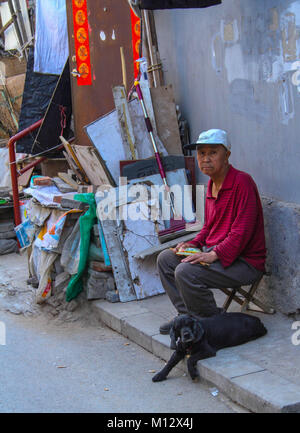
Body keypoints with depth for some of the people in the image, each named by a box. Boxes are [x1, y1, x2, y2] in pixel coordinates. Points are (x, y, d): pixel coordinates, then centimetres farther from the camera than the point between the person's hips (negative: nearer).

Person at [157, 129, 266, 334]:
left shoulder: (242, 182, -16)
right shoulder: (212, 184, 12)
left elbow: (242, 231, -23)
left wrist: (214, 255, -28)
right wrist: (193, 244, 5)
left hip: (244, 261, -10)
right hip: (214, 252, 10)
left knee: (186, 272, -27)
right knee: (165, 259, 5)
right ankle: (186, 315, 9)